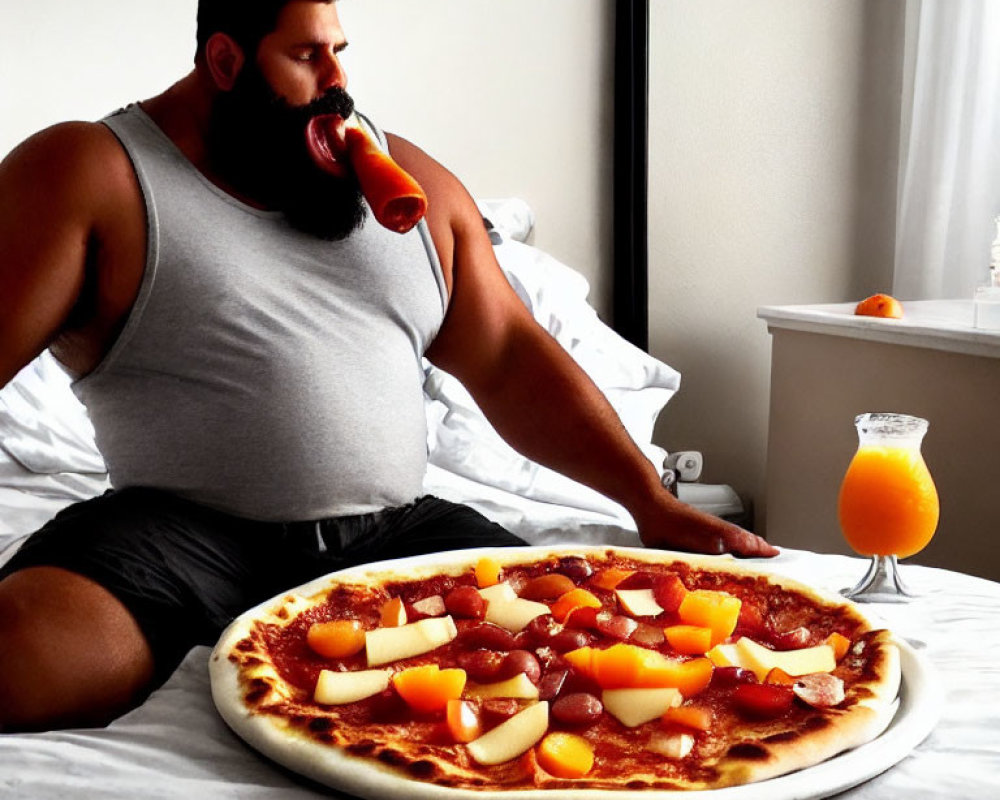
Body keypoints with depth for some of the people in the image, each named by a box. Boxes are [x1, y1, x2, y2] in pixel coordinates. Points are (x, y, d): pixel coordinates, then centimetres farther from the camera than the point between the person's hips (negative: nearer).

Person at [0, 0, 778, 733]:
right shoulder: (88, 176, 1)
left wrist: (650, 497, 3)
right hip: (187, 535, -4)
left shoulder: (410, 181, 16)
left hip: (397, 531, 5)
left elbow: (509, 360, 14)